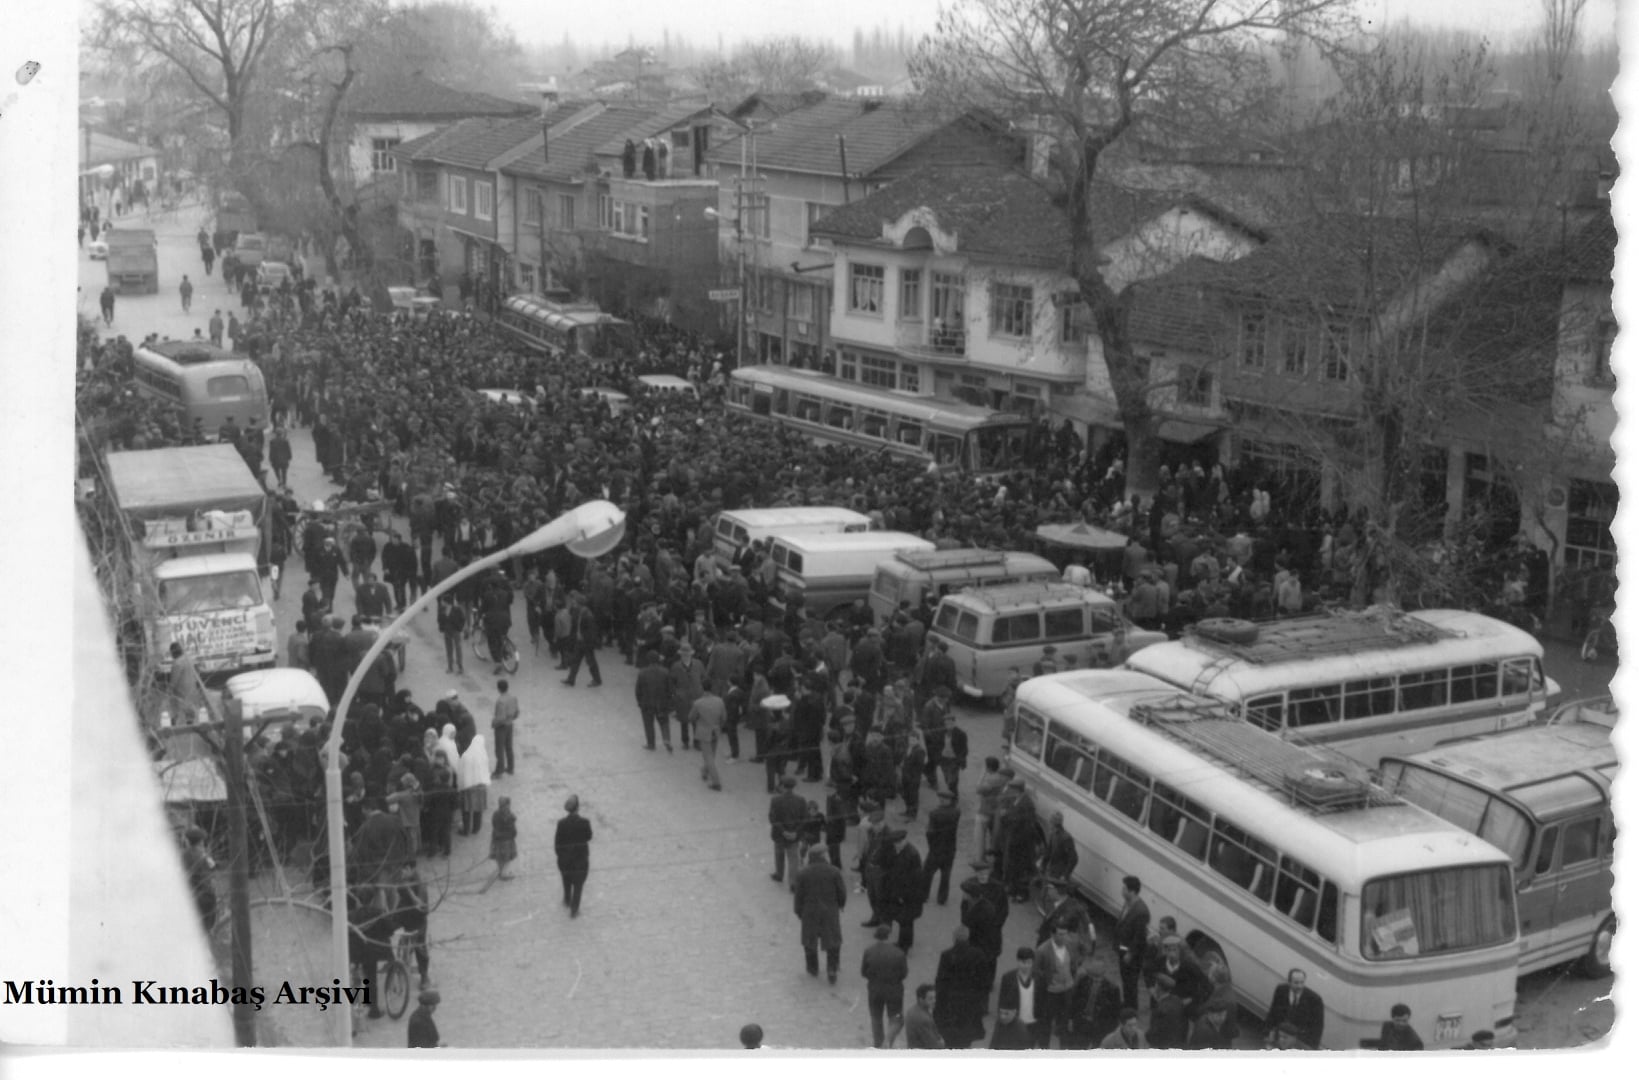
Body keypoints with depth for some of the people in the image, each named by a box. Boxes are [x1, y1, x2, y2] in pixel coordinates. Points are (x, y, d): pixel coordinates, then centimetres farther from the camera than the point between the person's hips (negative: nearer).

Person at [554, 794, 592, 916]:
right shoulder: (584, 823, -23)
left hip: (565, 859, 2)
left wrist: (560, 855, 6)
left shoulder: (561, 823, -19)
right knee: (578, 884, 16)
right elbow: (589, 837, -5)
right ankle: (574, 910, 23)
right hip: (580, 859, -2)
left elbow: (557, 843, -10)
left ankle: (567, 901, 49)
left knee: (567, 881, 28)